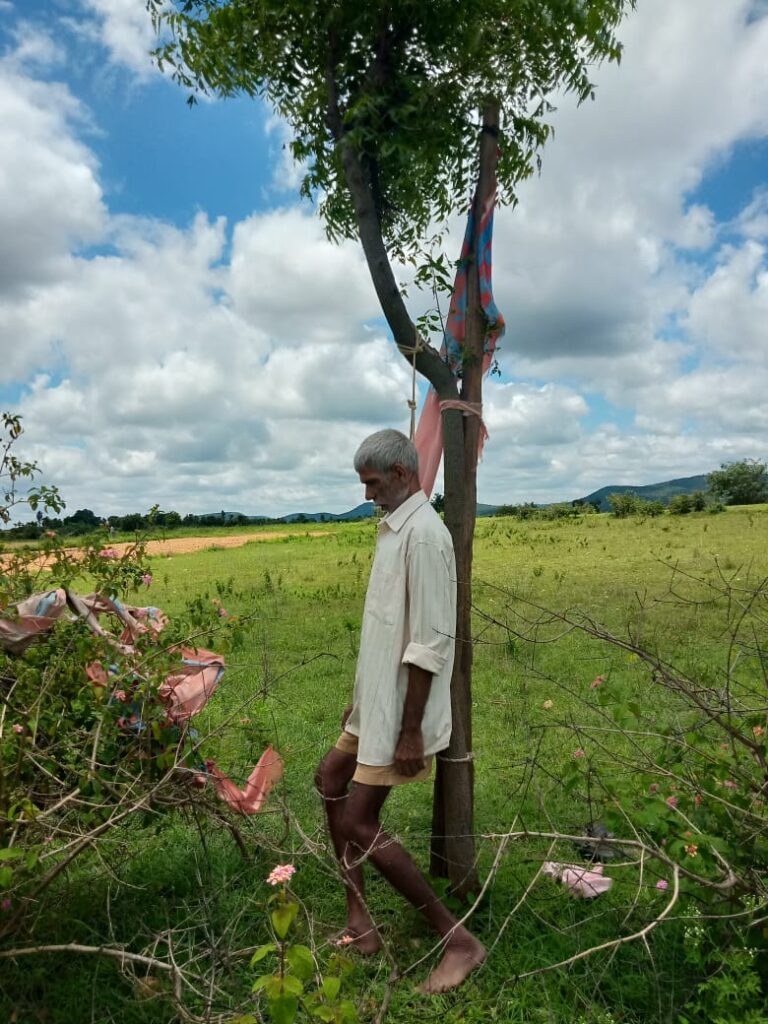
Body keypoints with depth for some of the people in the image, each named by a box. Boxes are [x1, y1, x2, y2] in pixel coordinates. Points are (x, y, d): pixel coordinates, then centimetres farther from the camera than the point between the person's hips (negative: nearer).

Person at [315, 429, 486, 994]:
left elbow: (430, 644, -25)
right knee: (331, 776, 21)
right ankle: (360, 919, 32)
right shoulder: (395, 528, 10)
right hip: (378, 701, 10)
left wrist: (410, 730, -23)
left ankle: (458, 938, 12)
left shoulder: (424, 533, -22)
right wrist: (361, 699, 20)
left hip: (399, 711, -10)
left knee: (358, 825, -3)